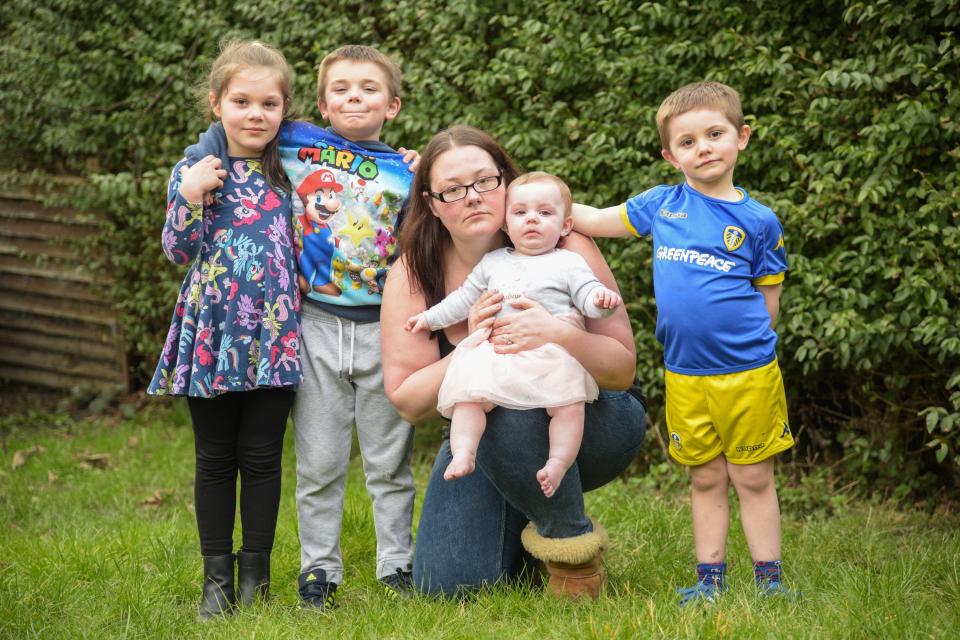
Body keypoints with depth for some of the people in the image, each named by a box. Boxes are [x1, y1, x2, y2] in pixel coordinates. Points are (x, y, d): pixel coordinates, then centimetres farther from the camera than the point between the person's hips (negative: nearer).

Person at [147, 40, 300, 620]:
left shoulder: (291, 172, 5)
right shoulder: (194, 171, 0)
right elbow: (181, 251, -2)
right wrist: (190, 197, -18)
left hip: (273, 335, 1)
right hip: (213, 333, -1)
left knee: (262, 457, 5)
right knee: (216, 458, 7)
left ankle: (255, 574, 15)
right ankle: (218, 577, 15)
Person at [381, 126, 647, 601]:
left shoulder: (565, 249, -19)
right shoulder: (412, 275, -12)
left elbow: (623, 369, -18)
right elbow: (406, 401, -15)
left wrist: (561, 337, -39)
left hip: (594, 424, -3)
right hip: (486, 439, 3)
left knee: (510, 412, -38)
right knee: (447, 585, -16)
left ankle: (573, 543, -11)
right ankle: (523, 525, 18)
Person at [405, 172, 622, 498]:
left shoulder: (568, 263, 10)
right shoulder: (493, 262, 23)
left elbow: (587, 294, -1)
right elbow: (464, 298, 32)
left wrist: (600, 299, -24)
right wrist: (430, 317, 33)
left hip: (552, 352, -3)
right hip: (497, 351, 3)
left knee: (568, 404, -25)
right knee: (467, 395, -17)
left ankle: (558, 464, -25)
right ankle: (462, 454, -23)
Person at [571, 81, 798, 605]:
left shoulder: (759, 221, -1)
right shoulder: (661, 205, 5)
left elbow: (767, 302, 6)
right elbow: (594, 220, 17)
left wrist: (741, 338, -5)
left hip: (747, 371, -2)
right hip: (685, 375, 2)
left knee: (753, 478, 4)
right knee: (705, 479, 11)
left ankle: (768, 580, 13)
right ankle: (709, 579, 19)